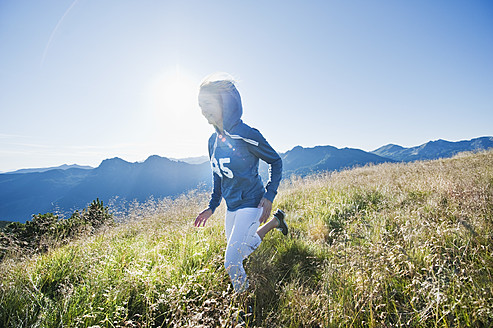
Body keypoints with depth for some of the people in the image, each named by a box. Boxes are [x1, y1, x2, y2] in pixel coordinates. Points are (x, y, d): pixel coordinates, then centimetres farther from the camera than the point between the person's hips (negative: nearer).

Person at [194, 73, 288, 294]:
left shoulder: (246, 135, -19)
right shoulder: (213, 141, 2)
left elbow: (276, 162, -8)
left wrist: (269, 196, -14)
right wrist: (212, 206, 12)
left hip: (251, 203, -7)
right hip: (231, 207, 8)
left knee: (232, 262, -7)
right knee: (241, 252, 23)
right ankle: (274, 222, 40)